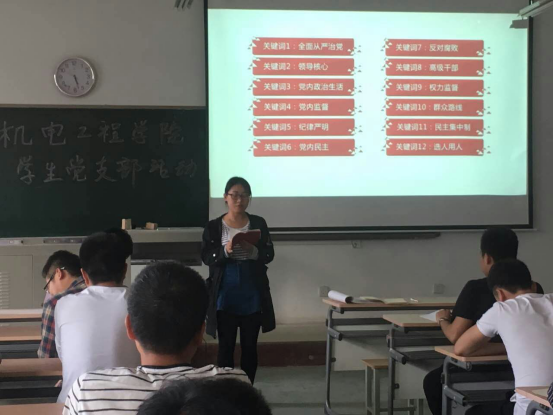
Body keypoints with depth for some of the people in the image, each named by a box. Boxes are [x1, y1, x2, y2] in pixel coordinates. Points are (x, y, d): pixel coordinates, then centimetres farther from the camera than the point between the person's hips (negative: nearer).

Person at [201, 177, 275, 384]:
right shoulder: (213, 226, 0)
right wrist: (225, 251, -25)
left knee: (250, 346, 8)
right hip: (224, 296, -1)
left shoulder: (259, 223, 4)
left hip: (252, 295, 2)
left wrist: (253, 251, -22)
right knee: (226, 346, 3)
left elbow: (269, 255, -1)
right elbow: (206, 257, -7)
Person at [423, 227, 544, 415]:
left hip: (483, 372, -5)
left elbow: (454, 336, -17)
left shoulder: (476, 289, -17)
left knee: (432, 381, 26)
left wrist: (443, 319, 4)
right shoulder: (534, 288, -4)